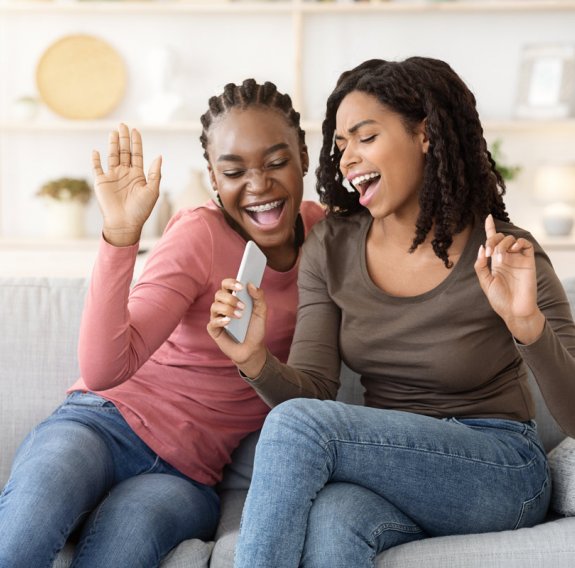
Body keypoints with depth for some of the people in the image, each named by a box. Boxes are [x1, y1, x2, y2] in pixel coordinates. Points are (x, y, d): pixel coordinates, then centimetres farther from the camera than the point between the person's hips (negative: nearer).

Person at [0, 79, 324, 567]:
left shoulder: (322, 229, 6)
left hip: (190, 475, 3)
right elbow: (102, 370, -20)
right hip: (109, 422, -2)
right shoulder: (200, 234, -9)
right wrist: (121, 233, -30)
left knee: (131, 522, -34)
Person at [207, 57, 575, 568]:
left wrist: (526, 324, -33)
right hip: (391, 465, 3)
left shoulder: (505, 256, -11)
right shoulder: (331, 249, 2)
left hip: (499, 473, -3)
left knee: (297, 426, -27)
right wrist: (256, 360, -24)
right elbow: (313, 390, -3)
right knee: (329, 523, -35)